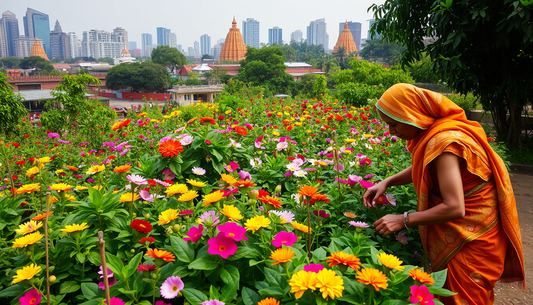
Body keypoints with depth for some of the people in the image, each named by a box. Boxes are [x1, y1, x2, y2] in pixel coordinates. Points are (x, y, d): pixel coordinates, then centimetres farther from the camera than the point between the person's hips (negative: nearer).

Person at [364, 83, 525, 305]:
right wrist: (386, 182, 1)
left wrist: (403, 220, -24)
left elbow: (454, 208, -32)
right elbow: (421, 168, 16)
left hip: (473, 238, -8)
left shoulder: (444, 142, -29)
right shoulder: (433, 132, -1)